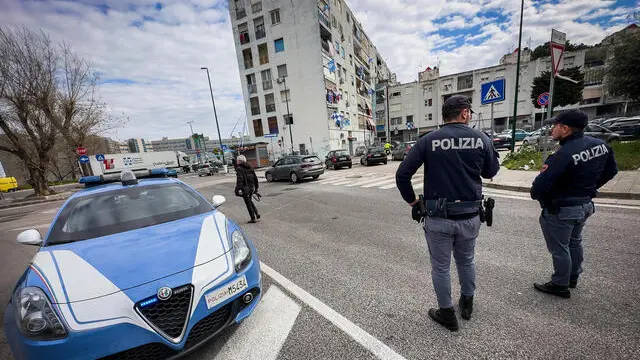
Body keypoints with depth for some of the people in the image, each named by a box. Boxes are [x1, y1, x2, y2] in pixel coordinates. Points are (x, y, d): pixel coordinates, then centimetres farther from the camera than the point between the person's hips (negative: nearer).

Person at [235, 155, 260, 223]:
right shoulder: (250, 167, 10)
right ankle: (256, 213, 16)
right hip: (251, 187, 7)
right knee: (249, 201, 24)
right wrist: (256, 187, 17)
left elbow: (240, 179, -23)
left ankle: (253, 219, 9)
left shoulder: (239, 168, -9)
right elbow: (255, 178, 11)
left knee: (248, 202, 3)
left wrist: (239, 189, -26)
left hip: (245, 188, -7)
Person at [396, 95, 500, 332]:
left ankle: (447, 314, 33)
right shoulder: (481, 139, -3)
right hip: (470, 216, 3)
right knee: (466, 261, 27)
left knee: (440, 267, 15)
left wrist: (411, 200, 1)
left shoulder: (428, 141, -10)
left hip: (438, 217, -3)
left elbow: (402, 174, -14)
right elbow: (490, 172, 12)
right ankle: (467, 305, 48)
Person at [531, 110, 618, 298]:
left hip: (561, 210, -8)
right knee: (574, 243, 25)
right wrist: (588, 188, 20)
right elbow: (611, 171, 13)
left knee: (559, 248, 8)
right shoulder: (601, 145, -3)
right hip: (585, 205, 9)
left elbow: (539, 187, -31)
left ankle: (560, 286, 25)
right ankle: (573, 278, 44)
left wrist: (536, 194, -9)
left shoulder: (564, 154, -30)